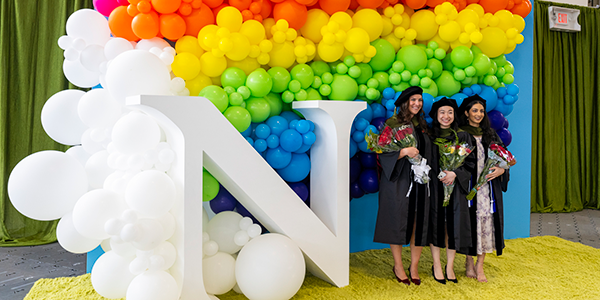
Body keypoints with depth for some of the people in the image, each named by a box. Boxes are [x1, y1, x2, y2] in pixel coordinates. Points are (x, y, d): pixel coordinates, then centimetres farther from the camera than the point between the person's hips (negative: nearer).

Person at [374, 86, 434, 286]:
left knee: (419, 223, 3)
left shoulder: (422, 125, 13)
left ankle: (414, 266, 18)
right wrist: (404, 152, -25)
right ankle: (398, 266, 18)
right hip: (398, 180, -5)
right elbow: (384, 153, -11)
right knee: (398, 221, 2)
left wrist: (427, 170, 8)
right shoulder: (392, 123, -5)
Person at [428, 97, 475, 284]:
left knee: (453, 224, 2)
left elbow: (470, 162, 2)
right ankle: (436, 266, 15)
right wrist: (438, 175, -12)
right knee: (435, 222, 2)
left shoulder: (462, 136, 5)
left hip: (456, 185, 1)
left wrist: (454, 174, -13)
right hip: (433, 185, -1)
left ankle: (450, 266, 15)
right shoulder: (428, 135, 2)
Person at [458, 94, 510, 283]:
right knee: (470, 222, 0)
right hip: (469, 186, -3)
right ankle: (469, 264, 15)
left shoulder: (490, 134, 14)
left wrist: (501, 169, -5)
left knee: (487, 223, 1)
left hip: (489, 186, 4)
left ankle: (479, 266, 9)